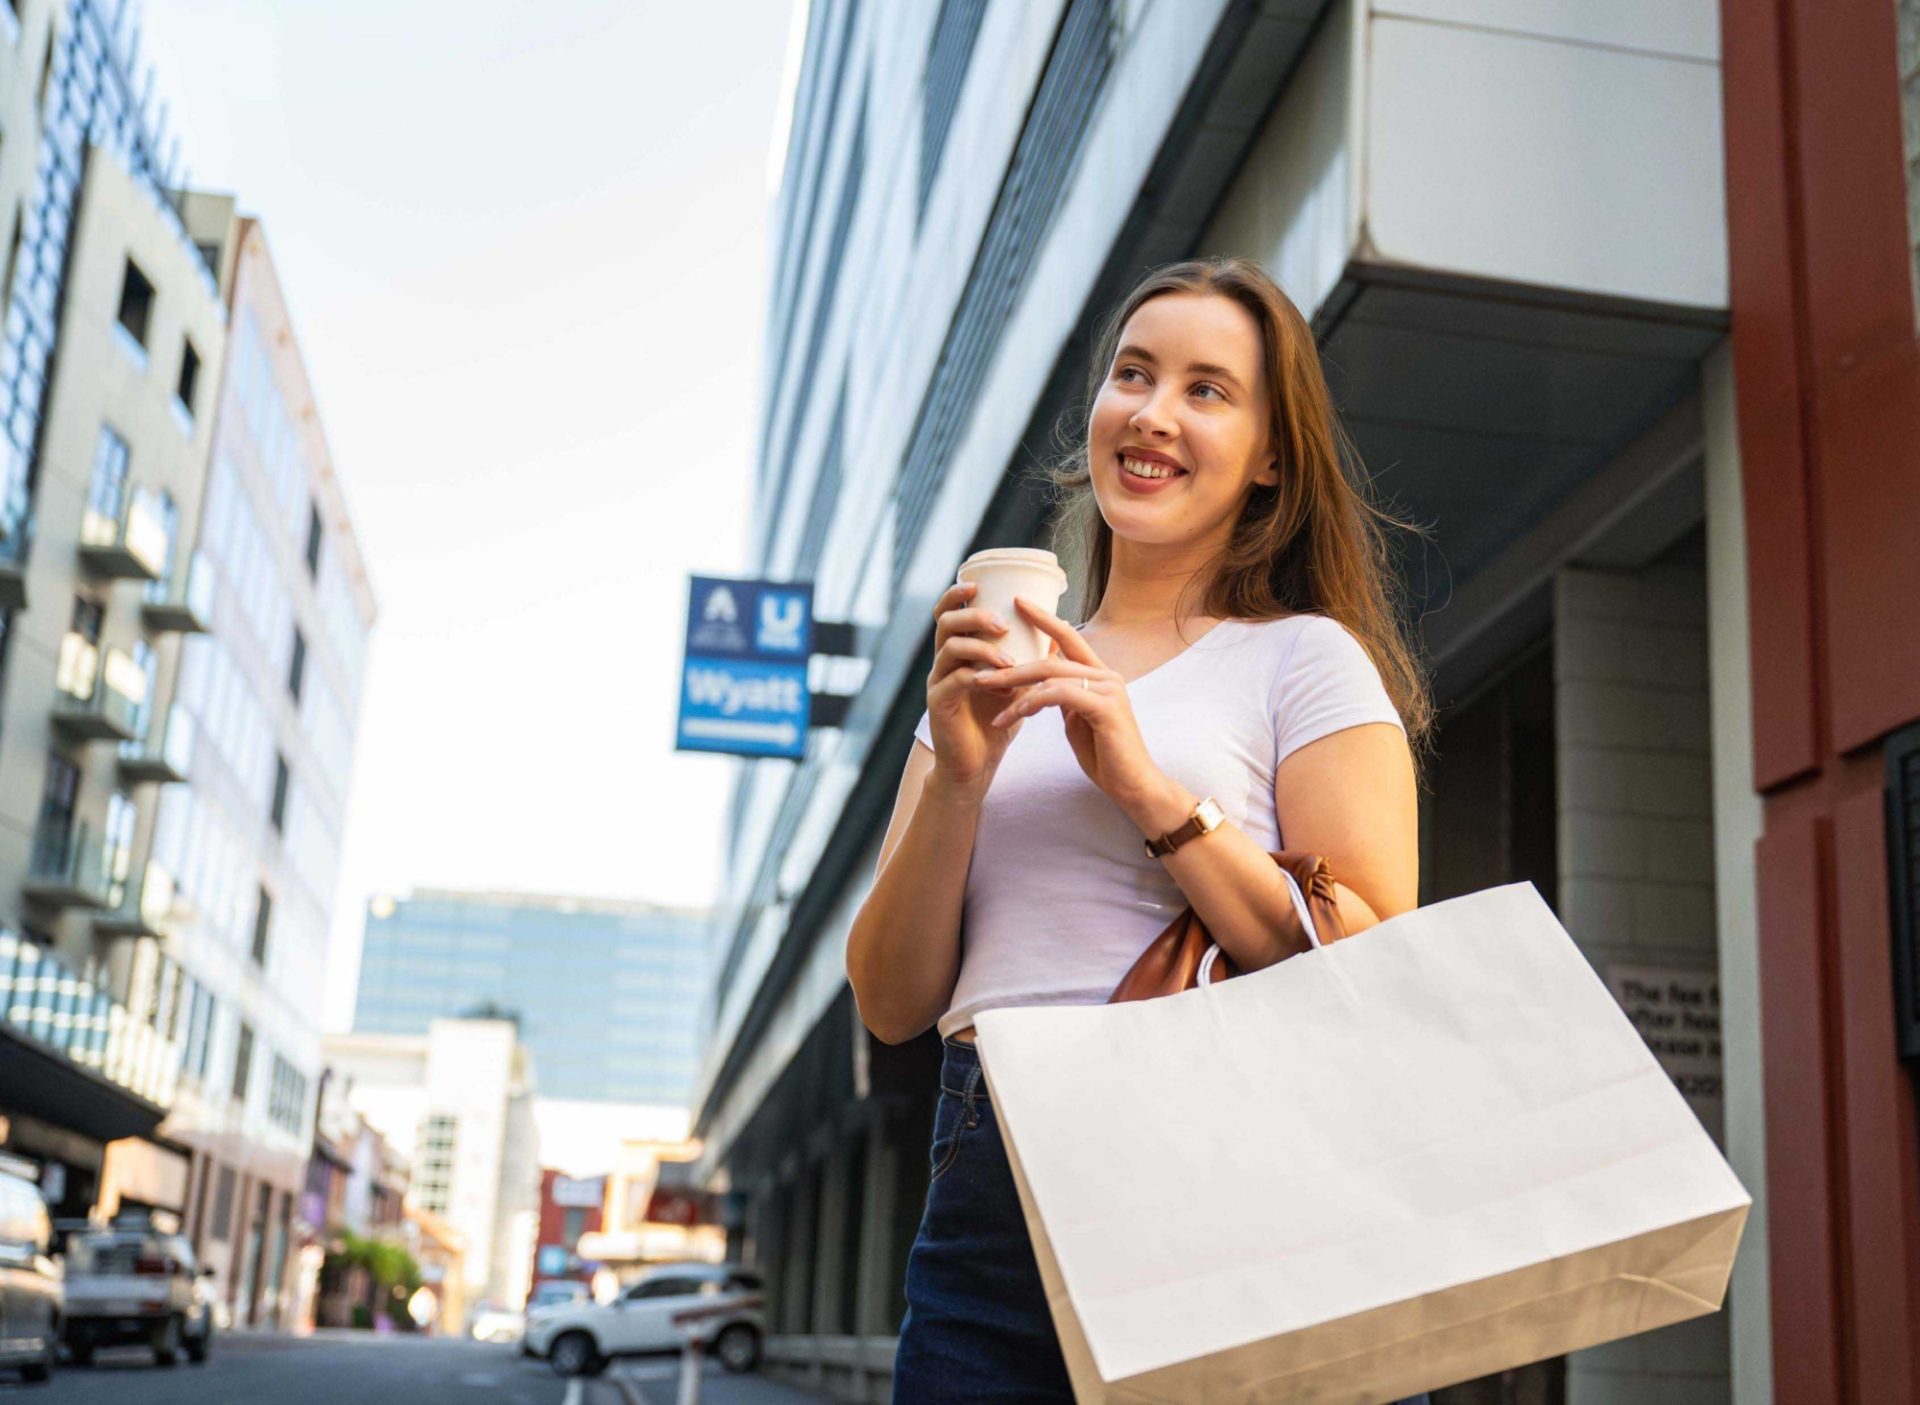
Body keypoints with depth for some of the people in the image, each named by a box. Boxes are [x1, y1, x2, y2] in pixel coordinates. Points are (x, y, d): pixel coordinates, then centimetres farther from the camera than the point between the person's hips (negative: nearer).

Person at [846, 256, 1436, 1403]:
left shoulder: (1306, 658, 2)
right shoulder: (992, 682, 13)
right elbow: (893, 1005, 7)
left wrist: (1147, 785, -14)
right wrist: (958, 779, -7)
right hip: (987, 1210, 3)